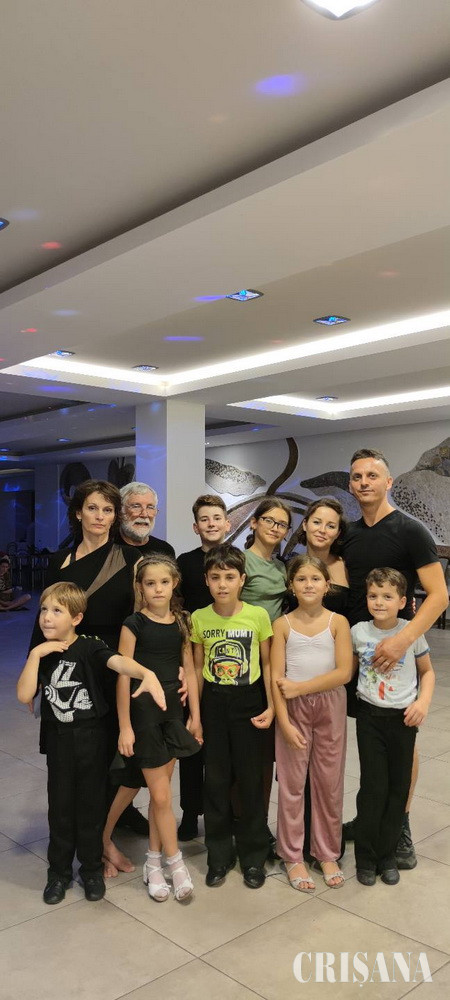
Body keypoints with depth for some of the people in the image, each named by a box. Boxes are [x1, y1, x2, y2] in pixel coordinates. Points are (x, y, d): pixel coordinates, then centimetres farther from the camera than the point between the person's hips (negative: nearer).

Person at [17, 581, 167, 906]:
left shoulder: (90, 647, -15)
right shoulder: (42, 654, 0)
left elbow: (119, 661, -35)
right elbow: (24, 696, -10)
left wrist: (147, 673, -55)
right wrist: (35, 655, -18)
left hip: (91, 736, -3)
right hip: (58, 737, 3)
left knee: (91, 804, 10)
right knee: (60, 805, 12)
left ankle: (92, 869, 29)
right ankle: (59, 871, 30)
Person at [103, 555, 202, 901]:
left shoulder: (182, 622, 4)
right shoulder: (134, 624, -10)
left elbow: (189, 671, 8)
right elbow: (123, 676, -10)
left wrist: (195, 715, 6)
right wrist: (125, 727, -11)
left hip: (173, 709, 4)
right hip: (142, 710, -4)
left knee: (159, 791, 12)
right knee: (162, 795, 1)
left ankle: (153, 863, 26)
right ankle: (176, 863, 17)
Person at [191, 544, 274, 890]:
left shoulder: (258, 616, -9)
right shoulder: (199, 619, -3)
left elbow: (267, 664, 0)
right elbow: (198, 667, 5)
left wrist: (271, 706, -6)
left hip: (248, 700, -1)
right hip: (214, 702, 2)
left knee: (251, 779, 6)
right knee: (216, 779, 9)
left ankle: (253, 856, 24)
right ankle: (219, 855, 26)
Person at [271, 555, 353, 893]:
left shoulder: (338, 622, -2)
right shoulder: (283, 625, -3)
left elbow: (344, 672, -10)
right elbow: (276, 678, -6)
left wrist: (300, 687, -14)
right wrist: (284, 722, -12)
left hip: (330, 706, 1)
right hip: (293, 709, -1)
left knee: (329, 781, 9)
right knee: (292, 782, 5)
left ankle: (328, 853, 26)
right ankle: (293, 857, 20)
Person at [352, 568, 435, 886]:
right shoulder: (358, 632, -6)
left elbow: (427, 671, 5)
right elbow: (349, 669, 11)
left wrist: (424, 701, -10)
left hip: (403, 717, 0)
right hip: (370, 716, 0)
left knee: (399, 787, 9)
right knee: (374, 787, 1)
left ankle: (387, 854, 26)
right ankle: (366, 857, 19)